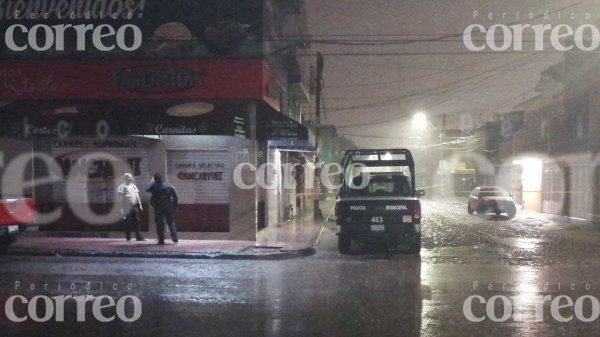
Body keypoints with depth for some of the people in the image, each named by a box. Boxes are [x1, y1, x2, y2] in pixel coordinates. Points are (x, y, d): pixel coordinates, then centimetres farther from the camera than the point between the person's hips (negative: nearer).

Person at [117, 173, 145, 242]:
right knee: (128, 223, 2)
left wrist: (140, 205, 15)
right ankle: (128, 238, 11)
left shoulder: (133, 186, 14)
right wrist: (122, 208, -15)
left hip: (135, 206, 5)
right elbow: (121, 198, -9)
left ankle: (139, 237, 10)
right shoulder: (122, 187, -5)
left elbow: (137, 196, 18)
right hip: (127, 207, -5)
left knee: (136, 222, 5)